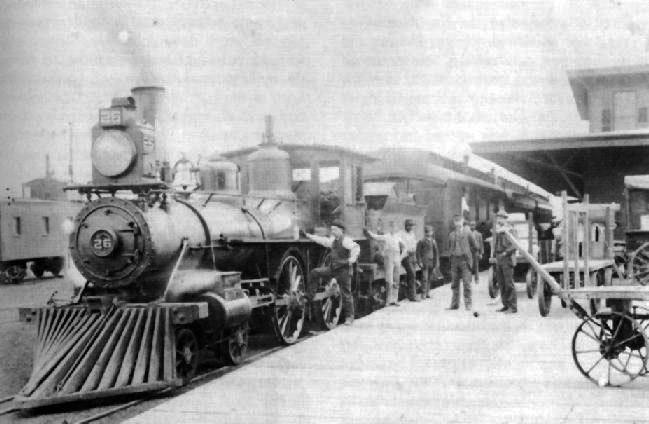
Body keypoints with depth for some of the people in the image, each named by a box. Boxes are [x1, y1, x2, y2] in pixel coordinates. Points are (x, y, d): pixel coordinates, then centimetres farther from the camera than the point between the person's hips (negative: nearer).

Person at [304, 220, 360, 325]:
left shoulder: (346, 240, -14)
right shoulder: (333, 240, 9)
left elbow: (355, 248, -28)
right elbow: (322, 241, 21)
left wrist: (352, 259, -42)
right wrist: (308, 235, 20)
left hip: (344, 270, -7)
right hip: (333, 268, 7)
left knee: (345, 294, -1)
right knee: (315, 272, -2)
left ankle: (349, 317, 13)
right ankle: (309, 297, 5)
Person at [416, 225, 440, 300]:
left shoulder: (433, 242, 10)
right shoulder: (421, 242, -2)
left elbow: (436, 253, 14)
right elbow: (418, 252, -2)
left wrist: (436, 264, 11)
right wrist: (419, 262, -9)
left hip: (432, 262, 4)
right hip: (424, 262, -4)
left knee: (429, 279, 8)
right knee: (425, 278, -8)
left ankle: (427, 293, 17)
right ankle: (423, 294, -3)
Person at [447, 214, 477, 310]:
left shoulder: (467, 232, 2)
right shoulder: (451, 235, 13)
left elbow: (474, 246, 5)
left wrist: (467, 253, 6)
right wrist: (452, 253, 10)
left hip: (464, 259, -4)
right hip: (454, 260, 4)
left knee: (466, 283, -7)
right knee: (454, 284, 6)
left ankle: (468, 304, -3)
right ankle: (454, 304, 13)